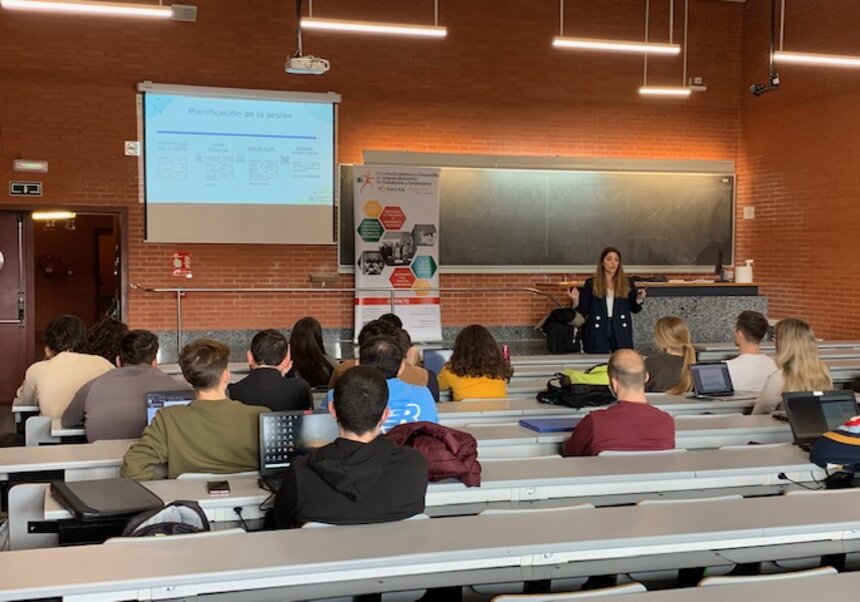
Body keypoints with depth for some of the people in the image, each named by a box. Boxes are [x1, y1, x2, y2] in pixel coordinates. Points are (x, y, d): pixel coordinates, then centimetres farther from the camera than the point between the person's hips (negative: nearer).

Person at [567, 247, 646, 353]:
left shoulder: (627, 283, 8)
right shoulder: (591, 283, 4)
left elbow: (634, 309, 12)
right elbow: (583, 311, 4)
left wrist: (639, 299, -6)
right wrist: (576, 301, -14)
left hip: (621, 333, 1)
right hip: (597, 333, -1)